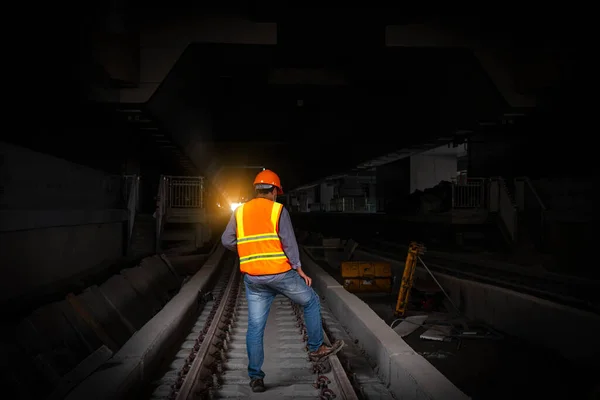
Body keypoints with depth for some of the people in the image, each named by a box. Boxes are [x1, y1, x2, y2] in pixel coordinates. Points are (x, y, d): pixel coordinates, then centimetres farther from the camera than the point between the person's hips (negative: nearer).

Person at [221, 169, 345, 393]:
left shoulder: (239, 212, 8)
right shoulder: (278, 210, -4)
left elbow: (227, 241, 6)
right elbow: (289, 243, -8)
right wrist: (300, 270, -1)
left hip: (253, 279, 4)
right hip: (280, 274, -4)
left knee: (255, 327, 9)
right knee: (311, 302, 20)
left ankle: (255, 377, 11)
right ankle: (316, 349, 26)